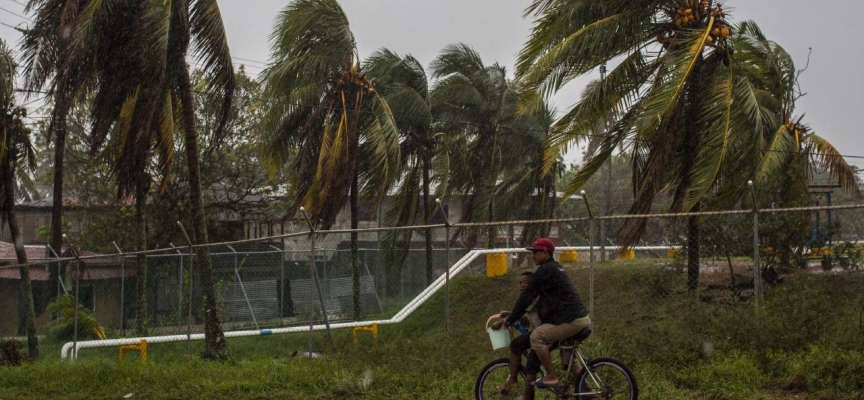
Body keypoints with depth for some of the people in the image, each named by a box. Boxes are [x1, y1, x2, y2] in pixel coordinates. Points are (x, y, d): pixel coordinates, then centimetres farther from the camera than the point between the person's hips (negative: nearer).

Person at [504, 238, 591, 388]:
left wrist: (510, 319, -3)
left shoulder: (545, 270, -10)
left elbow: (527, 295, -10)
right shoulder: (556, 268, 22)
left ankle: (551, 377, -6)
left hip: (571, 321, -11)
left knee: (536, 337, -11)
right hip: (583, 318, 11)